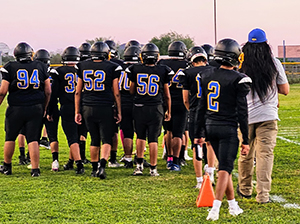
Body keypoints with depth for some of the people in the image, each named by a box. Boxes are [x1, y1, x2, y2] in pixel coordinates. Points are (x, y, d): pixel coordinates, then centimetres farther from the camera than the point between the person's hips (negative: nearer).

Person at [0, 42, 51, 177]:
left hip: (16, 108, -1)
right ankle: (35, 169, -3)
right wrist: (44, 108, 18)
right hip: (36, 108, 2)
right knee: (33, 139, 3)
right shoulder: (41, 67, 3)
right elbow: (48, 91, 6)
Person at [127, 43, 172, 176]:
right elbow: (167, 95, 3)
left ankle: (139, 165, 6)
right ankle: (153, 168, 7)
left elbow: (131, 91, 6)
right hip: (156, 109, -1)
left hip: (139, 108, 1)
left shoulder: (135, 70, -3)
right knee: (153, 139, 5)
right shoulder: (162, 71, -3)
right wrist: (169, 111, 14)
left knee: (140, 136, 15)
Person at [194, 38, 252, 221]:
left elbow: (201, 108, 11)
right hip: (228, 129, -6)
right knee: (224, 169, -3)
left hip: (210, 127, 6)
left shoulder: (207, 76, 5)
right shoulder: (238, 79, -11)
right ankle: (215, 209, -11)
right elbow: (242, 112, -10)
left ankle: (233, 205, 26)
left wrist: (199, 133, 18)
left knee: (225, 166, 18)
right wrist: (245, 140, -5)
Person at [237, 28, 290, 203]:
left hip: (246, 115, 1)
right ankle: (263, 194, -6)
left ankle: (245, 189, 29)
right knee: (265, 154, -1)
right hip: (268, 115, -1)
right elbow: (285, 90, 4)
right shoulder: (274, 63, -1)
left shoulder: (240, 64, 0)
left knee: (246, 154, 14)